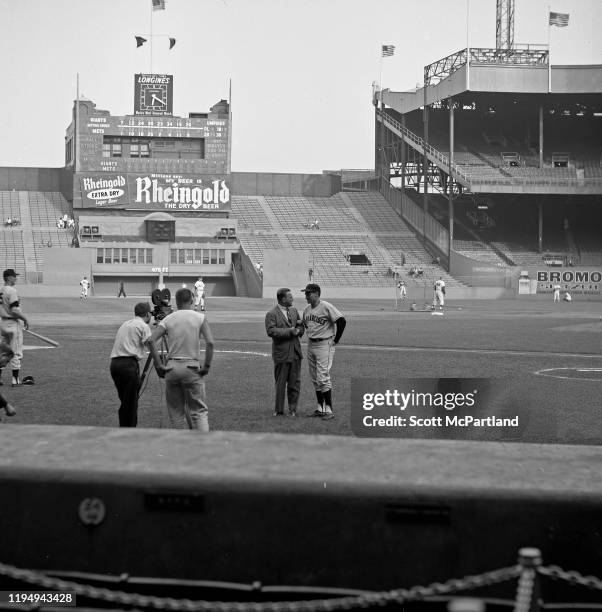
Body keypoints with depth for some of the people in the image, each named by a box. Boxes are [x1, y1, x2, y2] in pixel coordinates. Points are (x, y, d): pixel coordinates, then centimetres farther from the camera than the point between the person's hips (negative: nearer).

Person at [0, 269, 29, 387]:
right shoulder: (12, 291, -16)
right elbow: (14, 310, -23)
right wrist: (25, 319, -10)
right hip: (13, 323, -8)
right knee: (16, 353, -2)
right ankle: (15, 379, 0)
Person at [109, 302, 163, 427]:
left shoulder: (125, 324, 23)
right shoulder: (143, 326, 0)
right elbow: (151, 346, -3)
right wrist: (159, 366, -1)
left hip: (114, 362, 8)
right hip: (129, 364, -8)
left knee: (125, 402, 14)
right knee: (131, 403, -3)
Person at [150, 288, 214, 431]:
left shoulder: (168, 319, 4)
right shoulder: (200, 318, 0)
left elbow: (151, 341, -6)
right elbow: (210, 343, -11)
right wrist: (207, 366, -5)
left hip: (172, 368, 1)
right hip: (192, 368, -1)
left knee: (176, 411, 10)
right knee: (199, 410, 2)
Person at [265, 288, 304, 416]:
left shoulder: (294, 311, 14)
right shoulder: (272, 314, -8)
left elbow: (301, 327, 18)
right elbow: (271, 331, -20)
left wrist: (298, 330, -5)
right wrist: (289, 331, -22)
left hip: (295, 352, 6)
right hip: (281, 353, -6)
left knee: (295, 383, 7)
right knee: (280, 384, 3)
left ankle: (292, 409, 16)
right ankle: (278, 410, 13)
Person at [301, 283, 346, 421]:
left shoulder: (326, 307, -15)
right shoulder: (307, 309, 8)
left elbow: (341, 321, -18)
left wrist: (336, 340, -14)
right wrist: (311, 337, 15)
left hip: (324, 345, -8)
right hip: (311, 345, 8)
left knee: (323, 378, -12)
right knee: (314, 378, 11)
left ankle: (329, 409, -9)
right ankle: (320, 408, 19)